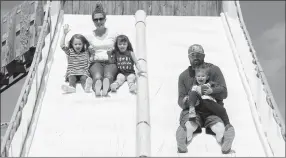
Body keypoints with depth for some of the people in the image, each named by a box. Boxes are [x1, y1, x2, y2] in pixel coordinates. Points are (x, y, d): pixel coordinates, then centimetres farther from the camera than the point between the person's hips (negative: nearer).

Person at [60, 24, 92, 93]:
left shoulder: (86, 53, 15)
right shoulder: (69, 51, 9)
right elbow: (62, 45, -7)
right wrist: (64, 34, -15)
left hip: (83, 72, 0)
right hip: (72, 72, 0)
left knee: (84, 78, -32)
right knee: (72, 78, -32)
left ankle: (86, 86, -64)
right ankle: (71, 87, -63)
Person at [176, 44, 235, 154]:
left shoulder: (214, 70, 8)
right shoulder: (184, 76, 13)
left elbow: (224, 92, 0)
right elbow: (181, 101, 9)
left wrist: (212, 91, -24)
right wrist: (185, 101, -18)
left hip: (213, 110, -1)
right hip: (192, 110, 1)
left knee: (220, 129, -33)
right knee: (189, 127, -33)